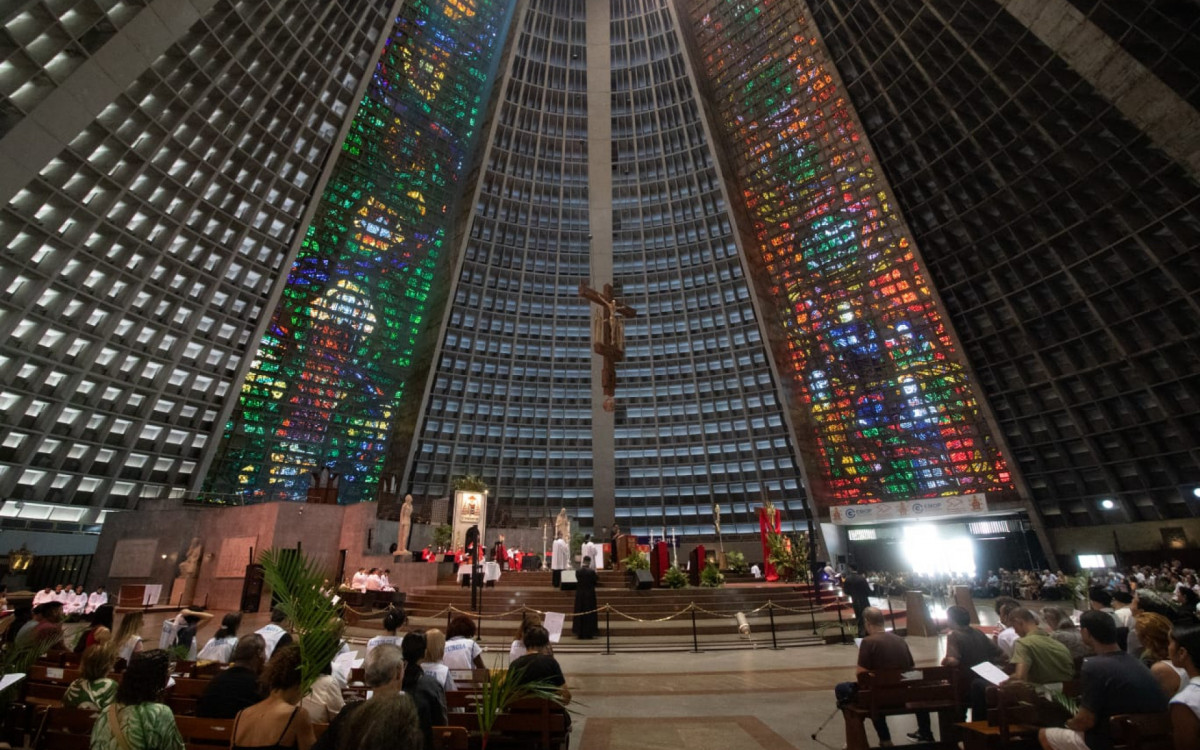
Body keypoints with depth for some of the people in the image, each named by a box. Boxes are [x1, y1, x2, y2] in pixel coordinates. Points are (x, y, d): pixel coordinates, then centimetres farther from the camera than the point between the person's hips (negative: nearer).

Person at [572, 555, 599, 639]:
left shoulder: (577, 571, -6)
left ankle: (579, 633, 16)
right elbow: (597, 580, -4)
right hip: (590, 594, -2)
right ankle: (589, 633, 10)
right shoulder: (591, 572, -15)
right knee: (590, 613, 8)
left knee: (579, 613, 12)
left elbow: (577, 580, 9)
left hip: (579, 594, 3)